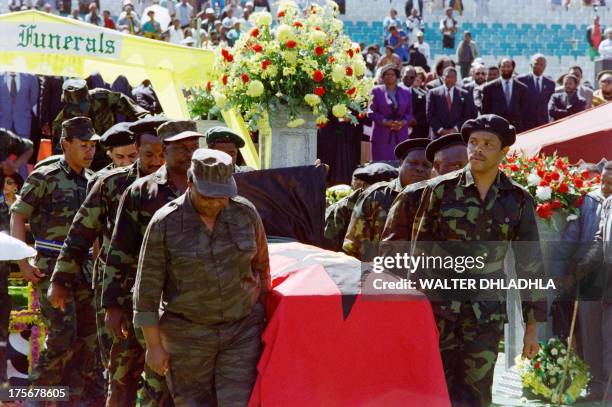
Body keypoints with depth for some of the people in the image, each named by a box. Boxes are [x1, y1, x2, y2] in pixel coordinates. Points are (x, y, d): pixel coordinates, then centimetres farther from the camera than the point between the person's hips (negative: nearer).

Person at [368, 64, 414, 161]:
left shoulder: (405, 92, 15)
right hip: (382, 136, -2)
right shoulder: (377, 91, 6)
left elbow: (410, 113, 12)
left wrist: (402, 122, -9)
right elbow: (371, 112, 0)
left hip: (401, 136, 2)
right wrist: (385, 122, -13)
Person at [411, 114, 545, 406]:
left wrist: (532, 326, 6)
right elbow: (420, 252, 4)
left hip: (486, 313, 1)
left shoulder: (518, 201, 4)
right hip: (438, 306, -1)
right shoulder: (441, 190, 0)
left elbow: (530, 266, 8)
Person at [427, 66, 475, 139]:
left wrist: (456, 129, -8)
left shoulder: (464, 94, 9)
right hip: (438, 135, 0)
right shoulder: (433, 93, 7)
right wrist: (440, 130, -8)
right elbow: (430, 116, 4)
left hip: (458, 134, 0)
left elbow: (468, 116, 5)